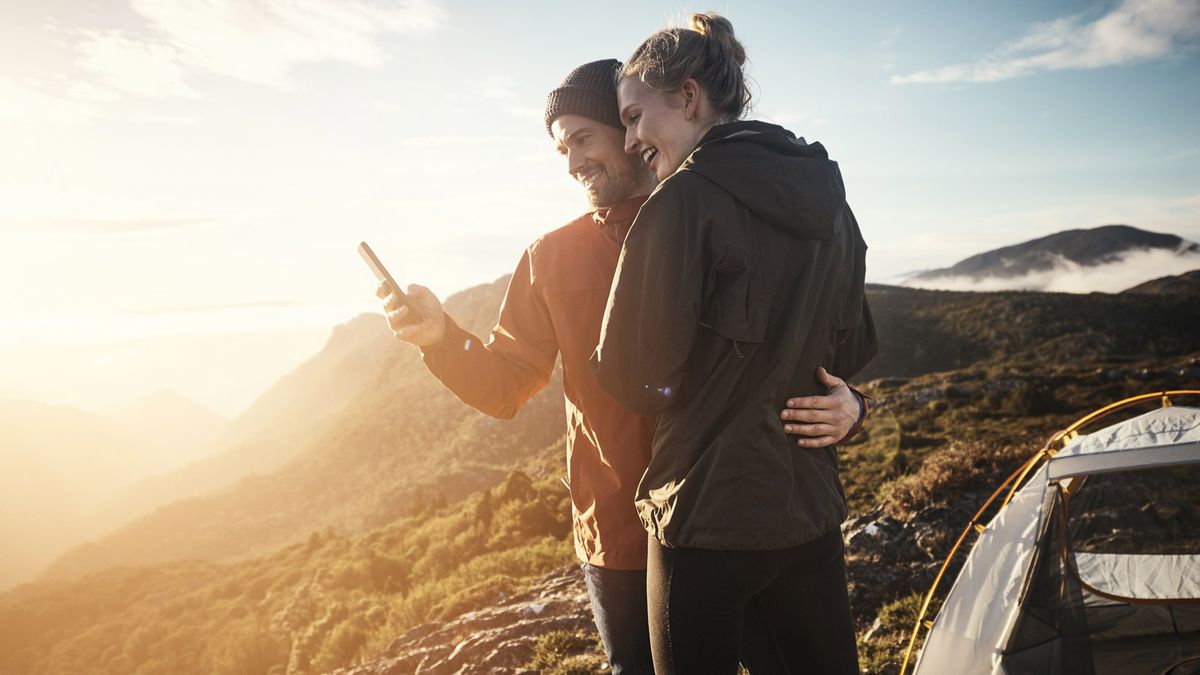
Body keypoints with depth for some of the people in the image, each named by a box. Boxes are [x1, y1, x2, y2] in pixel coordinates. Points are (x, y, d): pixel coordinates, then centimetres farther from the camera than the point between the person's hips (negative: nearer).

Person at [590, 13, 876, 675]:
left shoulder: (686, 198, -16)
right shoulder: (828, 198, 6)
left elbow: (631, 376, -14)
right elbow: (853, 353, 14)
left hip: (709, 519, -7)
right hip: (814, 509, 7)